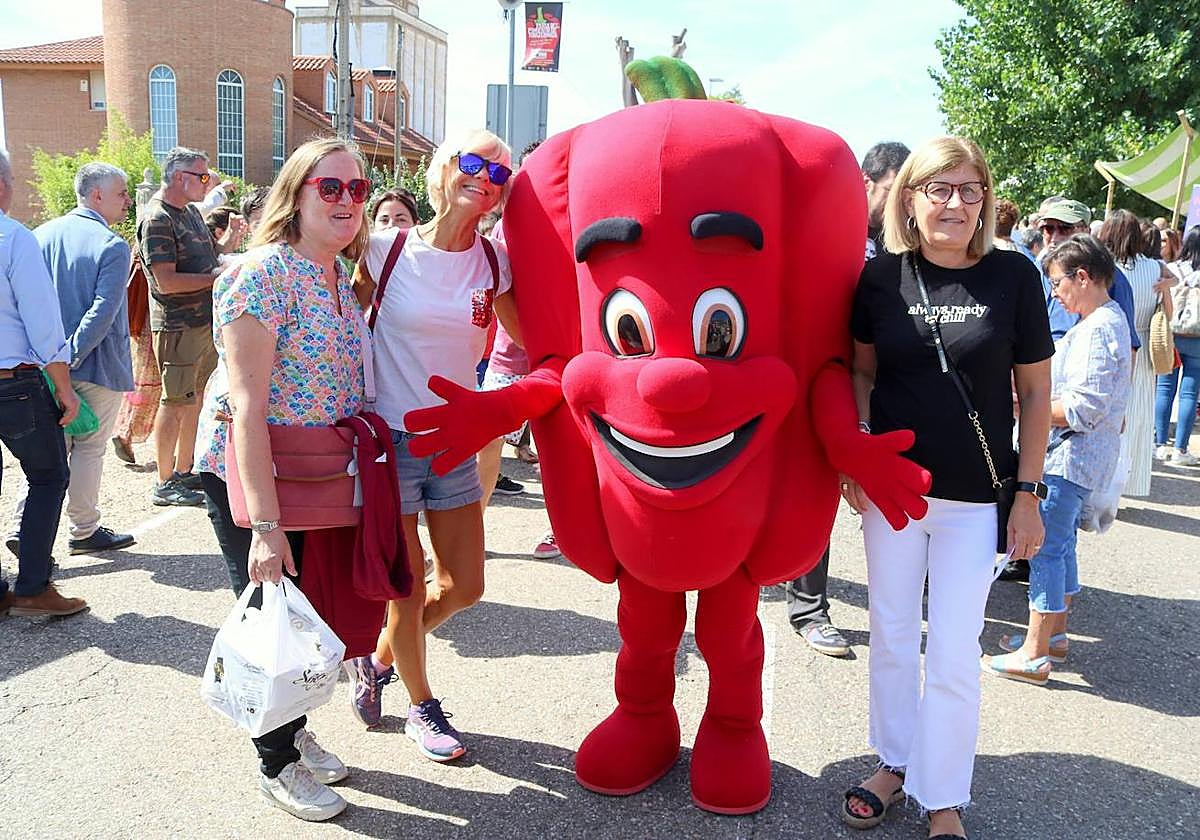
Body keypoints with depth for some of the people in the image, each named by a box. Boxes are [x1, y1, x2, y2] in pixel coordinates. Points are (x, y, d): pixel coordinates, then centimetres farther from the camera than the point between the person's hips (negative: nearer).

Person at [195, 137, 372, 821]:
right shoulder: (265, 273, -19)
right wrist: (264, 525, -26)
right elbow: (247, 402, -24)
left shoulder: (345, 279, 5)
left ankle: (295, 727, 41)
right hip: (253, 478, -7)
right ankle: (279, 765, 28)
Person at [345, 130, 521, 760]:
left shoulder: (494, 260, -1)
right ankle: (421, 708, 32)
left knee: (464, 587, 9)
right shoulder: (388, 250, -10)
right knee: (410, 591, 6)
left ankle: (377, 660, 37)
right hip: (389, 438, -4)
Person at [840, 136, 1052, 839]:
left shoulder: (1013, 275, -6)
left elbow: (1034, 391, 0)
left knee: (954, 655, 5)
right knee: (891, 637, 14)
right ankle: (895, 763, 35)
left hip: (976, 498, -2)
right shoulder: (882, 276, -3)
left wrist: (1028, 491, -3)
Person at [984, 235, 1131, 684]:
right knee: (1060, 541, 19)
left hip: (1073, 457, -11)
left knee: (1046, 547, -6)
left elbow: (1085, 408, -24)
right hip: (1071, 453, 11)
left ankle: (1034, 655, 1)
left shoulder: (1099, 329, -20)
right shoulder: (1107, 319, 12)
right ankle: (1054, 632, 32)